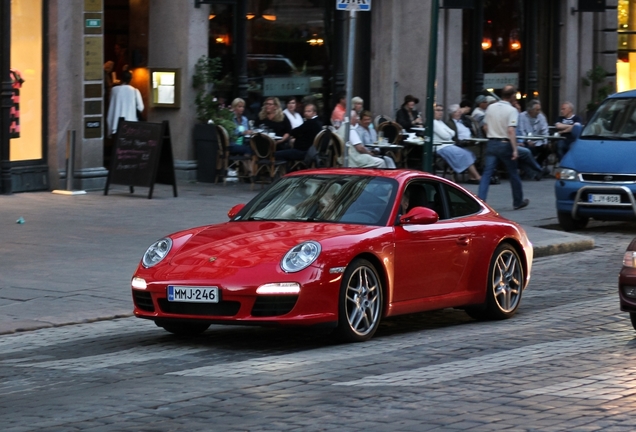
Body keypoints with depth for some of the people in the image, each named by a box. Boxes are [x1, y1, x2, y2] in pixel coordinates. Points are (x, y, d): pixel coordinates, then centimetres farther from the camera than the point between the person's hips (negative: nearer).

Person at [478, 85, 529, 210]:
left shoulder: (491, 107, 5)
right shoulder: (512, 110, -12)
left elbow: (485, 126, 13)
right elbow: (511, 130, -21)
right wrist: (515, 150, -21)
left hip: (491, 143, 4)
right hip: (505, 144, -4)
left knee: (487, 173, -1)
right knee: (513, 174, 12)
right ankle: (518, 202, 24)